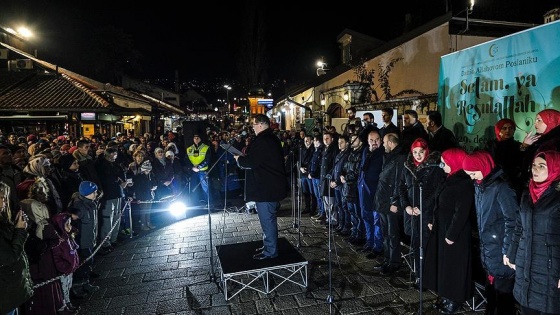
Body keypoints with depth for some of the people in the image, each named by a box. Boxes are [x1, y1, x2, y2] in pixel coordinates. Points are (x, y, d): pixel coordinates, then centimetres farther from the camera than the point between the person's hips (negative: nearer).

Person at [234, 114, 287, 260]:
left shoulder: (261, 141, -20)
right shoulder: (272, 138, 14)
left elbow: (251, 162, -23)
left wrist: (239, 159, -4)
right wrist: (245, 158, 12)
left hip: (265, 188, -11)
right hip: (273, 186, 11)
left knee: (267, 219, 0)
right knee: (269, 218, 20)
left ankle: (270, 251, 12)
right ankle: (269, 246, 32)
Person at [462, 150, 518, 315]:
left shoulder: (501, 187, -18)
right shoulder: (479, 185, 6)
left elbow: (512, 220, -19)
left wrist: (508, 251, -17)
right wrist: (482, 242, 13)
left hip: (500, 250, -7)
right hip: (487, 247, 7)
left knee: (503, 289, 6)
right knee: (490, 288, 19)